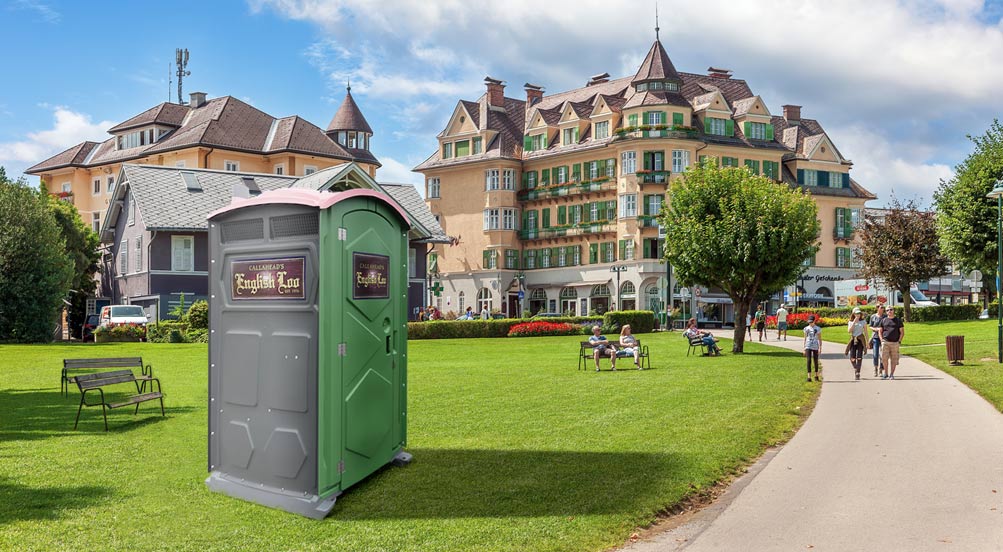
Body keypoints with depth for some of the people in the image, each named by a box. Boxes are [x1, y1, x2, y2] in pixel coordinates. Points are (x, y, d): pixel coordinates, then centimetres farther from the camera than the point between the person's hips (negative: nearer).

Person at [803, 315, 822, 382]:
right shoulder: (806, 328, 6)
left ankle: (816, 376, 23)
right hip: (808, 347, 0)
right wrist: (804, 348, 8)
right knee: (809, 361, -10)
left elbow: (820, 339, 5)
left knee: (816, 361, 7)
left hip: (815, 347, 0)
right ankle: (809, 377, -12)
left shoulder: (818, 329, 3)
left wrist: (820, 347, -4)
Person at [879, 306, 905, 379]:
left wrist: (899, 341, -3)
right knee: (884, 358, -7)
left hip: (895, 343, 0)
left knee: (894, 359, 0)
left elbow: (902, 332, 8)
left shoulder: (898, 320, 10)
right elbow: (880, 331, 15)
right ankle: (886, 374, 4)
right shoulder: (884, 320, 12)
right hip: (885, 342, 0)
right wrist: (882, 340, 3)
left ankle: (891, 374, 5)